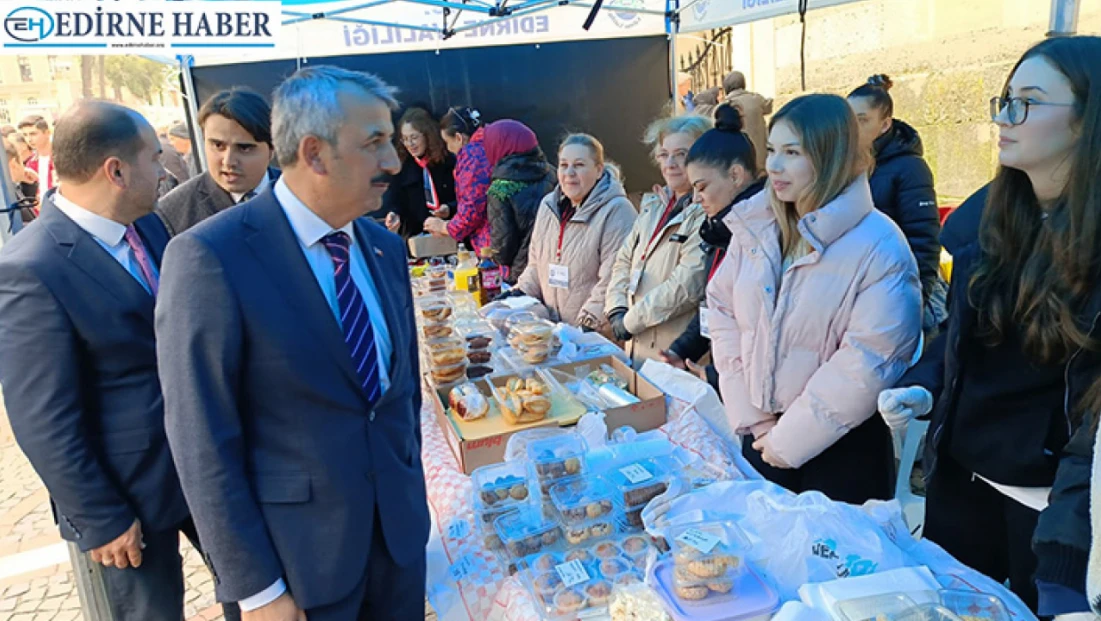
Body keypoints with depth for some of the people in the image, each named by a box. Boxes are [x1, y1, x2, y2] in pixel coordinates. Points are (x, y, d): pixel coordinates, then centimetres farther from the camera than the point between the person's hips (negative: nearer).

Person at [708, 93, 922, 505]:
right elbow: (721, 312, -1)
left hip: (841, 447, -4)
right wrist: (753, 420, -6)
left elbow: (869, 361, -20)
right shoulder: (754, 226, -1)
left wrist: (790, 439, -16)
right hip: (762, 435, 4)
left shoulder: (879, 246, -15)